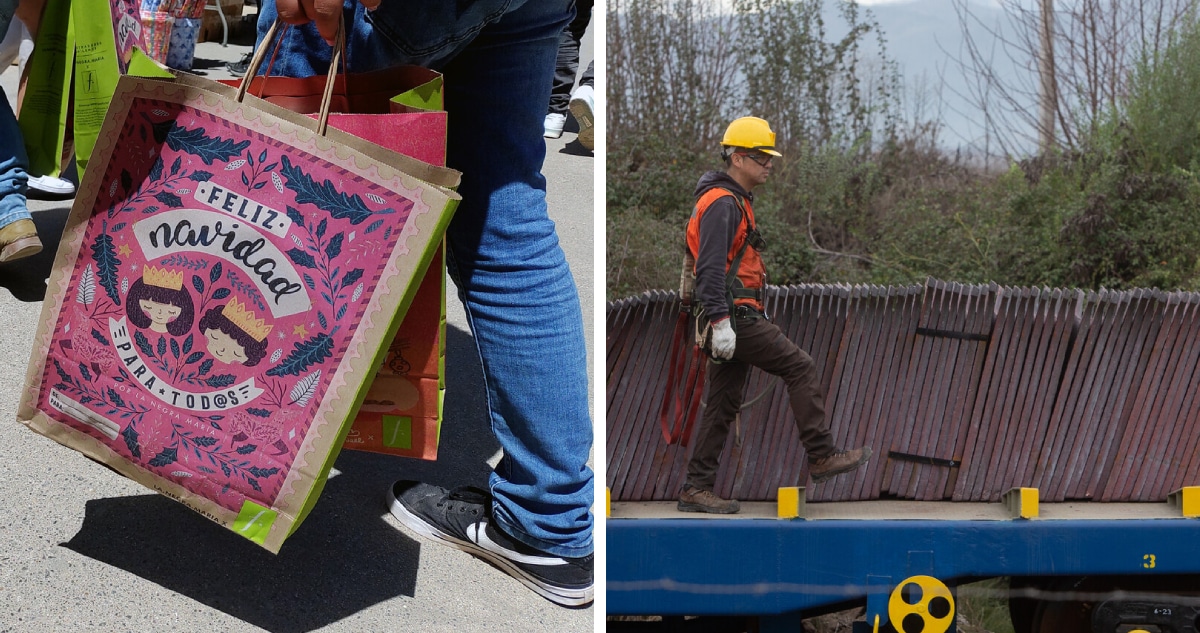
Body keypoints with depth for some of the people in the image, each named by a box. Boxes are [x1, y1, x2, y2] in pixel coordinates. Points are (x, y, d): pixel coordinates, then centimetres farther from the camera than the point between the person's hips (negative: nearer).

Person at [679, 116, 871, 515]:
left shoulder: (736, 202, 23)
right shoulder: (721, 203, -11)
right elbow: (710, 268, -21)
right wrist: (721, 322, -26)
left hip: (735, 319, 10)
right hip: (734, 316, -10)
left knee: (723, 404, 8)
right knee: (800, 367, -7)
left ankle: (695, 489, 10)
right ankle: (822, 458, -3)